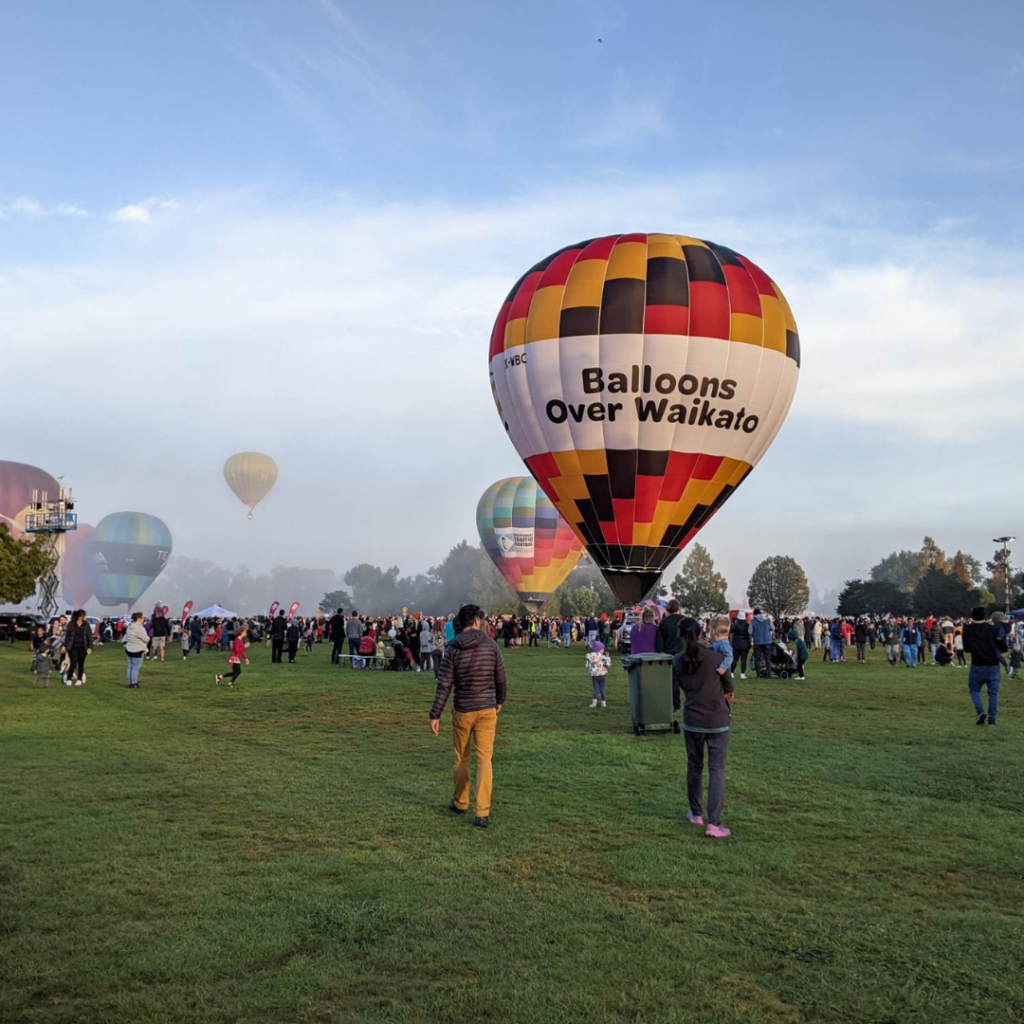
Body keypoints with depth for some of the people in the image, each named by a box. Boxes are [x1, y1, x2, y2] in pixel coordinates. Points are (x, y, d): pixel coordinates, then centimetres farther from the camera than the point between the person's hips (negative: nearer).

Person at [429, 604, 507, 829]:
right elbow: (500, 677, 4)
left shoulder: (452, 649, -6)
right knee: (484, 759, -1)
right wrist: (500, 700, 22)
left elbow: (444, 685, -9)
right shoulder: (490, 645, -4)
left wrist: (435, 715, -5)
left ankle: (460, 803, 31)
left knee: (461, 758, 17)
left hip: (463, 711, 0)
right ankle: (483, 813, -7)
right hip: (487, 709, 0)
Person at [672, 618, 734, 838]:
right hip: (717, 721, -2)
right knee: (717, 770, 0)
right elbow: (729, 686, 2)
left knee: (694, 766, 18)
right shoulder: (715, 657, -10)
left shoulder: (677, 661, -4)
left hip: (692, 720, 2)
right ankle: (714, 823, -5)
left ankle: (696, 813, 30)